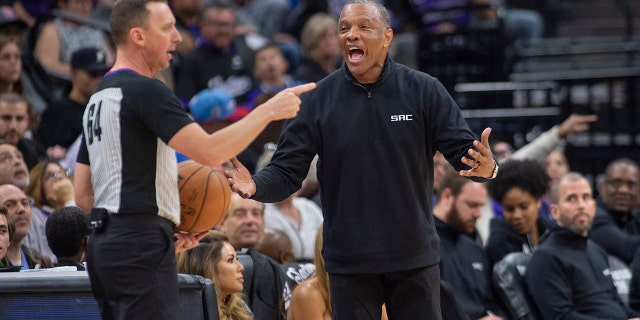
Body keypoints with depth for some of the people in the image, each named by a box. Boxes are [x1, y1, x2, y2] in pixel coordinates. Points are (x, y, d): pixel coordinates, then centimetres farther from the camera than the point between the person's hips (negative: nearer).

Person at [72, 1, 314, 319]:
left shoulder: (98, 98, 18)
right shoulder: (144, 91, -11)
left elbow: (83, 195, 19)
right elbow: (210, 151, -21)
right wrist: (268, 110, -12)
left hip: (105, 243, 10)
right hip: (141, 248, -10)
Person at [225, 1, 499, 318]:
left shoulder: (424, 90, -3)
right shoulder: (318, 99, -1)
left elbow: (463, 149, -3)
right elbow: (287, 170, -1)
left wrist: (485, 167, -27)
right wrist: (257, 186, -23)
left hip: (414, 257, 0)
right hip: (349, 263, 0)